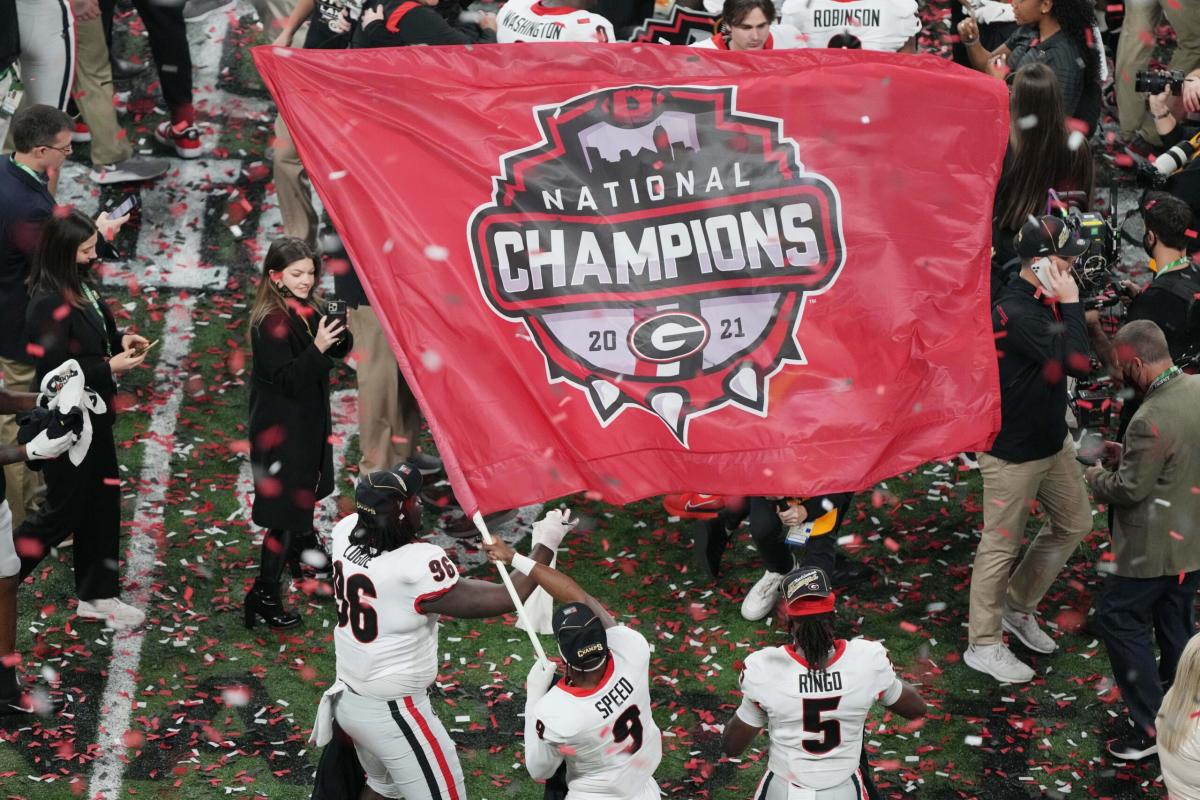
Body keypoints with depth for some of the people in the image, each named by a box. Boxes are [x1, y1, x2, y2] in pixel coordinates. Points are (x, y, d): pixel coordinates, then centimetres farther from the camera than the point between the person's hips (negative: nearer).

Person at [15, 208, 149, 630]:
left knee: (101, 504, 15)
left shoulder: (83, 287, 2)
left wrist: (122, 339, 0)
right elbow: (53, 372, -25)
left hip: (92, 417, 9)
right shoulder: (48, 305, -24)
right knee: (62, 511, 2)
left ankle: (97, 595, 27)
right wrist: (110, 367, -22)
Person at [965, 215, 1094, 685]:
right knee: (1002, 546, 3)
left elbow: (1074, 356, 9)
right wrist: (1071, 304, -24)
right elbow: (1078, 363, -29)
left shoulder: (1043, 302, 3)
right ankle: (983, 645, 17)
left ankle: (1018, 606, 35)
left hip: (1050, 442, 9)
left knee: (1074, 523, 20)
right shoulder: (1016, 313, -28)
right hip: (1013, 452, -9)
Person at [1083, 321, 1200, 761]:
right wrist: (1130, 455, 12)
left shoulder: (1152, 421, -30)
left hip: (1156, 546, -9)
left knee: (1119, 619, 3)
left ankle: (1152, 725, 3)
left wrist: (1097, 476, -1)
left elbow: (1130, 489, -21)